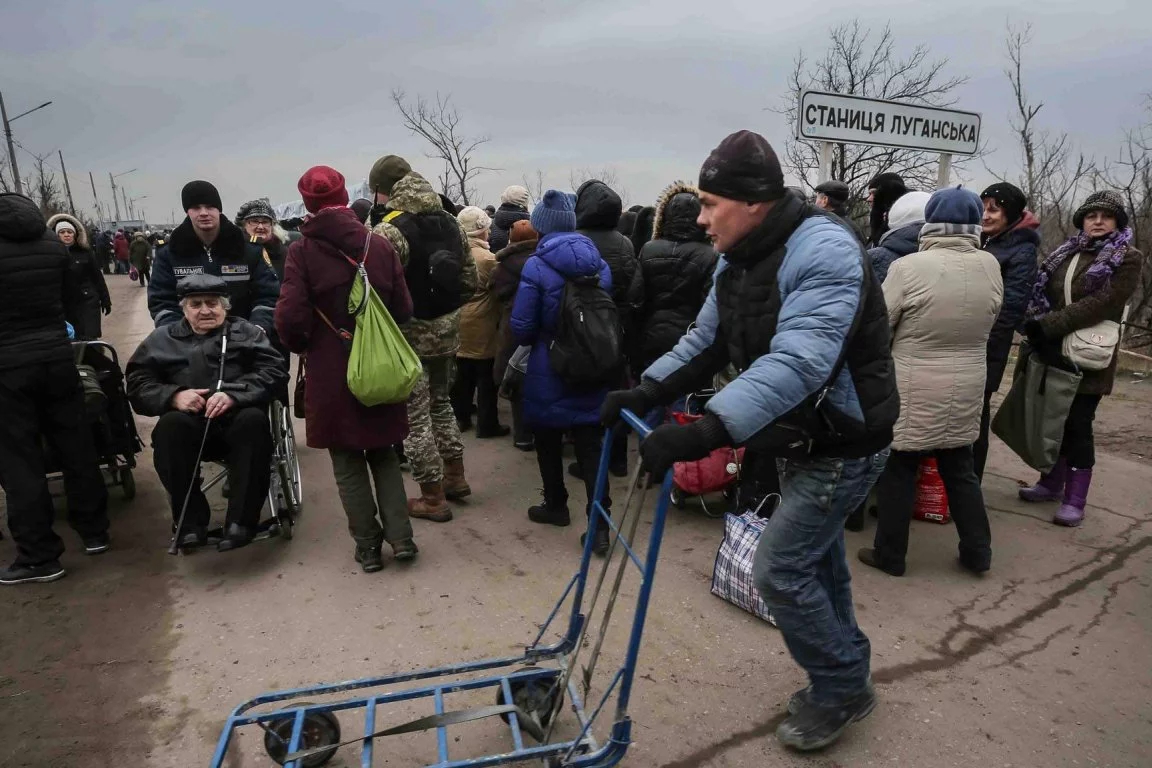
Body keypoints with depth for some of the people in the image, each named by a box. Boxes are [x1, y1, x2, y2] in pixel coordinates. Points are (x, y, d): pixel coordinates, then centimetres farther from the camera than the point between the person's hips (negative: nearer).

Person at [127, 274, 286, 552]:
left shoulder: (246, 332, 17)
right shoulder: (163, 339, 22)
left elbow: (274, 370, 0)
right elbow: (138, 382, 11)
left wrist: (234, 394, -17)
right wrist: (174, 395, -11)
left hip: (237, 421, -1)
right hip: (190, 425, 2)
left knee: (254, 420, -34)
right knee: (170, 425, -31)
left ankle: (241, 520, -26)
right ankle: (190, 520, -19)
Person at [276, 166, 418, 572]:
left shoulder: (302, 251, -10)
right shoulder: (379, 245, -4)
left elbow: (290, 317, -17)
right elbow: (403, 309, -4)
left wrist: (303, 346, 4)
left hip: (331, 372, -2)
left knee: (348, 462, 13)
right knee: (383, 452, 19)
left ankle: (368, 545, 20)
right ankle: (400, 536, 14)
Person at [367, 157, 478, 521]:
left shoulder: (389, 229, -17)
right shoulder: (449, 220, 7)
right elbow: (470, 279, 10)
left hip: (409, 335, -7)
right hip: (446, 330, 7)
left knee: (414, 416, 4)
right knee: (440, 402, 24)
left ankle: (433, 498, 13)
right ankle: (455, 477, 32)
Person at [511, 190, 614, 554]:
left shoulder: (536, 267, -13)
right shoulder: (600, 263, 2)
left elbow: (521, 326, -12)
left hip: (548, 373, -4)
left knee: (548, 441, 16)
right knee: (590, 445, 5)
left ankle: (556, 505, 32)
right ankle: (599, 523, 0)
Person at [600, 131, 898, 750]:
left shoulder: (823, 251, -27)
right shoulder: (737, 261, 2)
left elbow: (798, 362, -40)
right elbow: (705, 343, 6)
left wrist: (706, 432, -48)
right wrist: (645, 391, -8)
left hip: (843, 445, -9)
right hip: (798, 441, 9)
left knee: (778, 570, -4)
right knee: (816, 561, 20)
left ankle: (839, 688, 21)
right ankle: (846, 681, 41)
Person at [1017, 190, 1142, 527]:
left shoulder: (1128, 259, -3)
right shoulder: (1065, 255, 12)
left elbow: (1102, 304, -16)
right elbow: (1040, 297, 7)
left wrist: (1046, 326, -23)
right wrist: (1037, 332, -12)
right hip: (1052, 354, 5)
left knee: (1077, 426, -2)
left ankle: (1075, 500, 8)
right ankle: (1052, 483, 27)